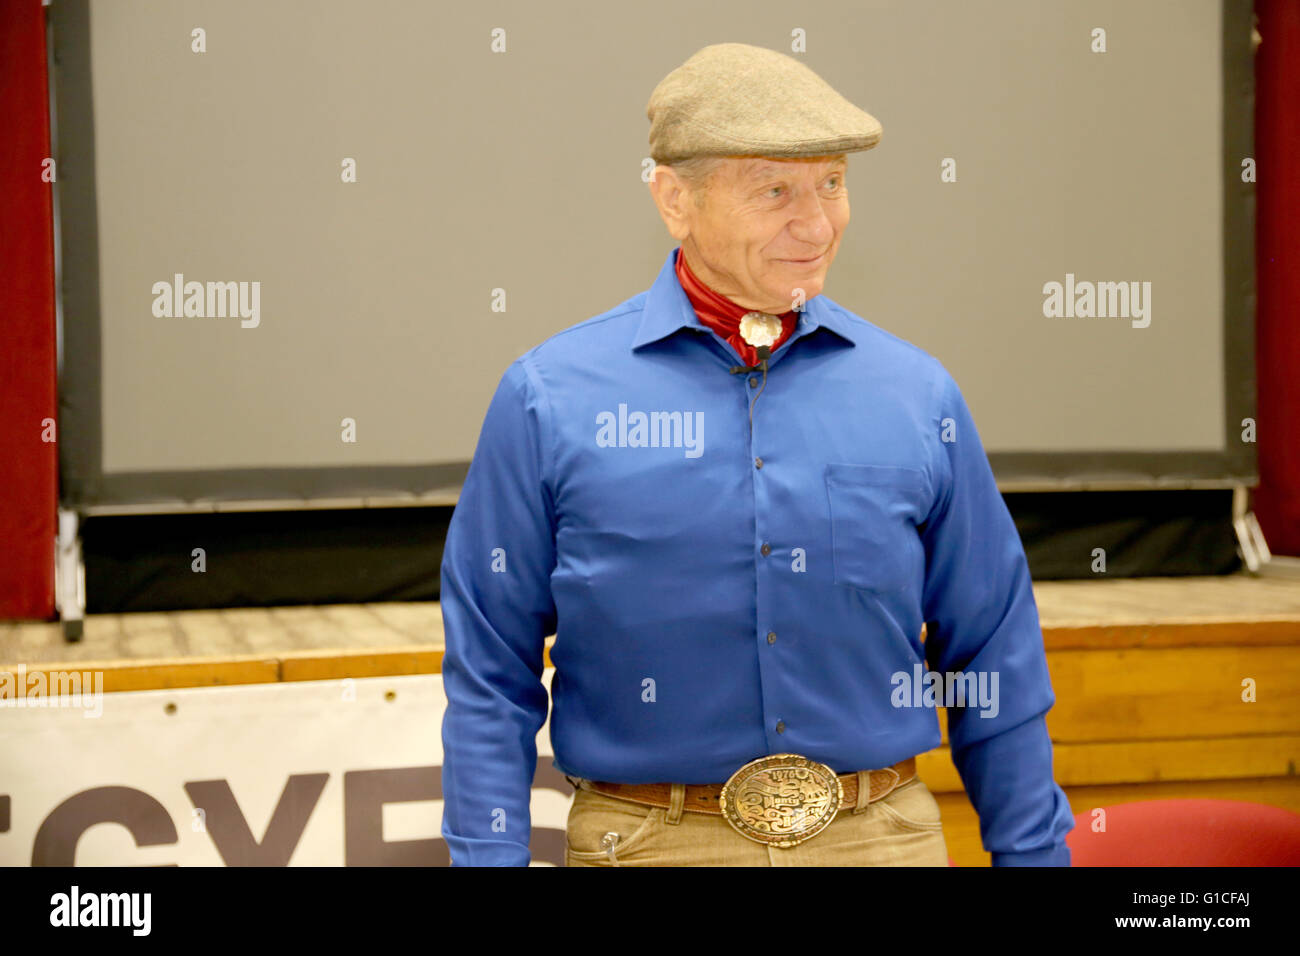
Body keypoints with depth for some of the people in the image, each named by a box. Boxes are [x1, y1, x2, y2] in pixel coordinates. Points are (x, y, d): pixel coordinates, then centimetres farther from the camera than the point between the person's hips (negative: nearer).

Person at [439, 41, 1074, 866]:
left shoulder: (919, 397, 4)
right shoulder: (550, 398, -2)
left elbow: (997, 672, 8)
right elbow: (491, 675, 0)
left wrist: (1034, 851, 6)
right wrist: (491, 855, -6)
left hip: (883, 833, 2)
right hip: (648, 841, -1)